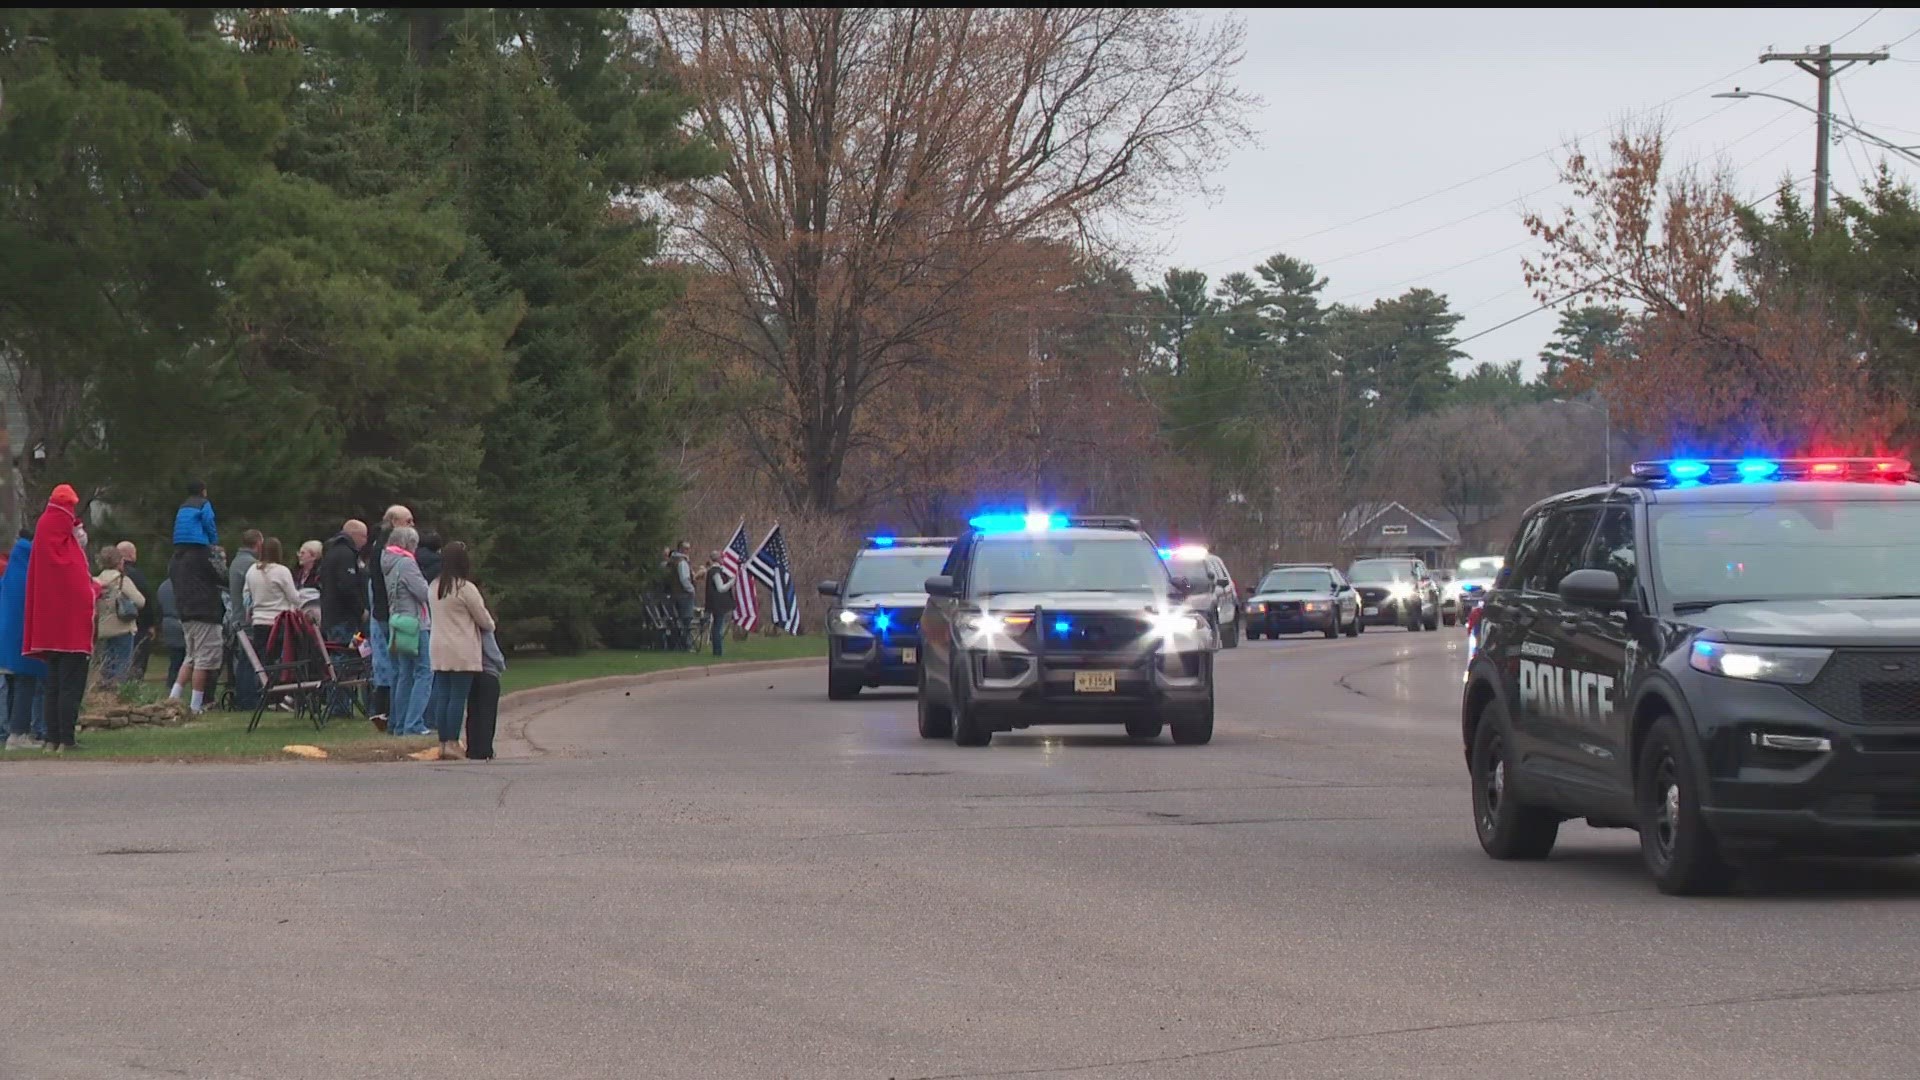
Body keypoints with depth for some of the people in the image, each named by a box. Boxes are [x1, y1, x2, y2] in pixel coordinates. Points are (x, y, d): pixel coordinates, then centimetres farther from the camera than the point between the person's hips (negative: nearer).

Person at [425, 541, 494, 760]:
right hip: (462, 652, -7)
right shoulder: (466, 588, -11)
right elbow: (483, 619, -3)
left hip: (439, 652, 7)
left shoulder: (434, 587, 10)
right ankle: (452, 743, -7)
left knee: (442, 696, 7)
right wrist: (491, 626, 21)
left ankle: (443, 742, 8)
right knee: (458, 697, -5)